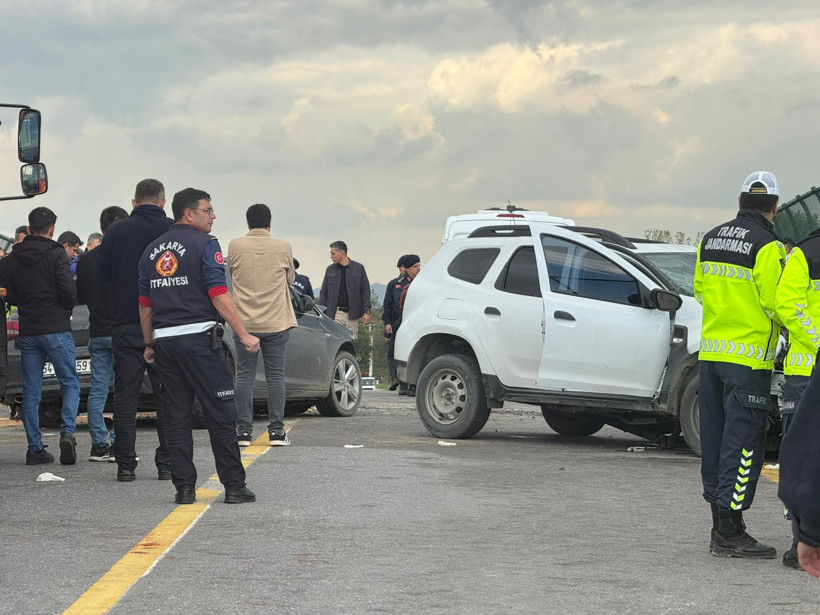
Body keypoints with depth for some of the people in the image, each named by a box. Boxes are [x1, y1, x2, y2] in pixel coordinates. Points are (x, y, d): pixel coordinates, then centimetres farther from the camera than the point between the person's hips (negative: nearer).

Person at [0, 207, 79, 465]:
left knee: (31, 391, 7)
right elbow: (68, 291, -13)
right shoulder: (55, 254, -7)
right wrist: (66, 308, 6)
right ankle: (67, 431, -17)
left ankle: (35, 447, 6)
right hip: (56, 329, -4)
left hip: (27, 332, 4)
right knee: (70, 384, 4)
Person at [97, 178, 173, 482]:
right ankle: (168, 463, 4)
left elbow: (102, 274, 1)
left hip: (126, 325, 0)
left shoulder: (117, 232, -2)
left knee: (125, 395, 5)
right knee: (167, 396, 6)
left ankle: (125, 464, 3)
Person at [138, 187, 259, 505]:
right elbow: (219, 295, -14)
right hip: (199, 338, -6)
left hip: (164, 341, 6)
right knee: (220, 414, -1)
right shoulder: (204, 244, -5)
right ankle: (234, 486, 0)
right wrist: (243, 334, -12)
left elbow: (144, 304, 17)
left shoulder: (152, 250, 15)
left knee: (177, 416, 9)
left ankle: (184, 487, 6)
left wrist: (149, 344, 25)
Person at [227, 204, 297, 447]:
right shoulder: (283, 248, -3)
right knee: (275, 376, 5)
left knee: (244, 376, 5)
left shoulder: (235, 247, -3)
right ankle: (276, 431, 3)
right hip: (276, 322, 0)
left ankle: (243, 430, 3)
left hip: (245, 322, 0)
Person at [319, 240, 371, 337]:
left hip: (352, 314, -1)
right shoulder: (330, 270, 9)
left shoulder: (358, 268, 4)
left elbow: (365, 291, 5)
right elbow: (323, 292, 13)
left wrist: (366, 311, -2)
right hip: (335, 313, 1)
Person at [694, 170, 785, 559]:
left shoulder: (709, 240, 9)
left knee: (715, 440, 12)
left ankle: (720, 525, 19)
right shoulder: (768, 248, -13)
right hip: (748, 357, -7)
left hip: (710, 351, 7)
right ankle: (729, 534, -4)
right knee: (742, 443, -4)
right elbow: (777, 304, -15)